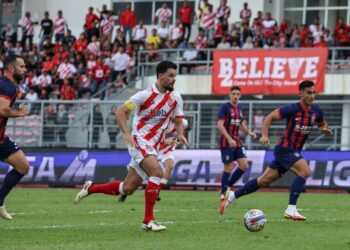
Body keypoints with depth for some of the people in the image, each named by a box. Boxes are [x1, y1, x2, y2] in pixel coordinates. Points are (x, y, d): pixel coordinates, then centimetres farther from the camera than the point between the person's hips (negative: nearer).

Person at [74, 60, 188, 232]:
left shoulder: (175, 98, 5)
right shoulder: (146, 95, -12)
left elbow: (178, 121, 15)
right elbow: (120, 111, -9)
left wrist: (180, 134, -7)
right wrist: (126, 133, -23)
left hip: (151, 147, 7)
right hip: (139, 141, -7)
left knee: (127, 188, 7)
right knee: (157, 172, -28)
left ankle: (90, 188, 30)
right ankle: (148, 221, -25)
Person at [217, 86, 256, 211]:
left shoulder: (239, 108, 13)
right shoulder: (225, 107, -9)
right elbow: (220, 125, -17)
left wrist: (249, 132, 5)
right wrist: (229, 139, -25)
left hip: (237, 142, 7)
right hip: (226, 143, -7)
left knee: (244, 165, -2)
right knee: (228, 168, -5)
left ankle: (227, 186, 13)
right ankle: (223, 195, 7)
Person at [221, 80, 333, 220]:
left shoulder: (316, 110, 2)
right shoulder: (293, 109, -16)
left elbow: (322, 124, 20)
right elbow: (269, 117, -11)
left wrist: (324, 129, -4)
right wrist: (265, 135, -24)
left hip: (294, 151, 7)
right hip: (284, 149, -7)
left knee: (264, 181, 10)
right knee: (305, 171, -25)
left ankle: (232, 196, 22)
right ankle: (291, 210, -23)